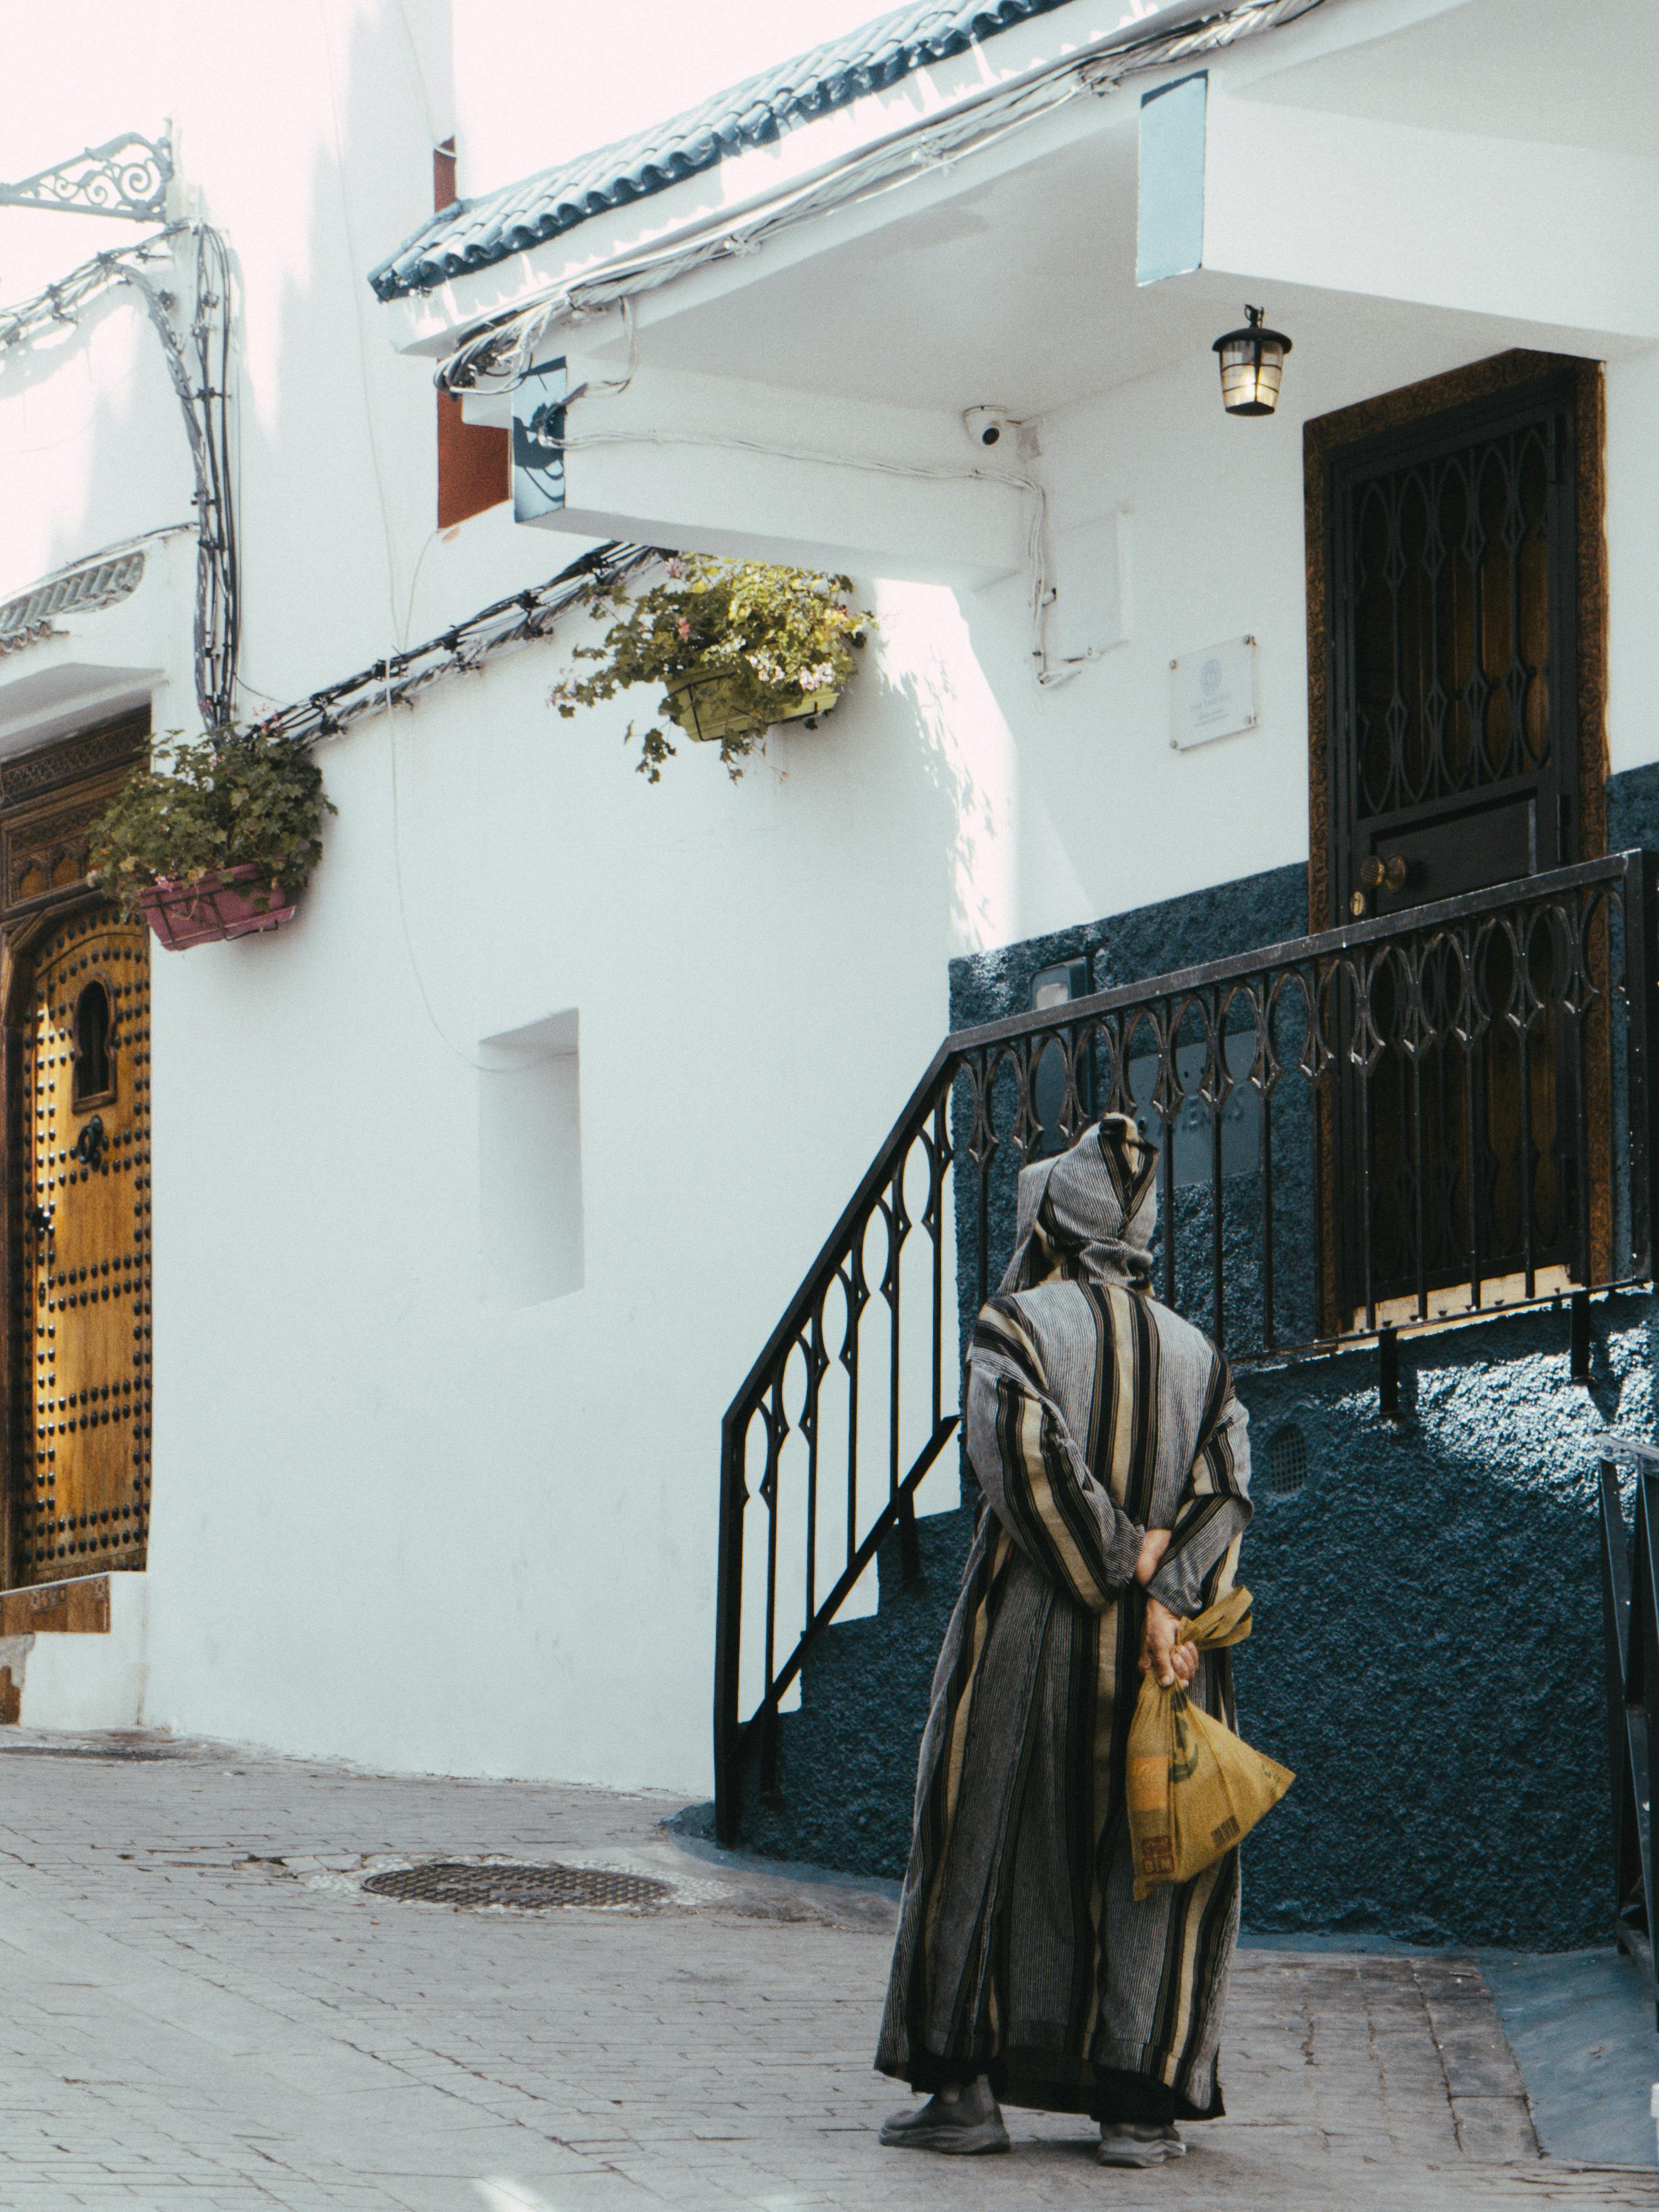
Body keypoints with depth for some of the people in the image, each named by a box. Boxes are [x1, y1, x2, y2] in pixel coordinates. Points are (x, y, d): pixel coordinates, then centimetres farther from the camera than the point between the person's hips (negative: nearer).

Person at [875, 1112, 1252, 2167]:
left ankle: (969, 2085, 1)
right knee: (1149, 1857, 6)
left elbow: (1024, 1451, -18)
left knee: (986, 1842, 5)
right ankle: (1141, 2099, 0)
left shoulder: (1018, 1325, -2)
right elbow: (1226, 1486, -3)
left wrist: (1114, 1561, -10)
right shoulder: (1196, 1353, 10)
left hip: (1031, 1627, -3)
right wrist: (1165, 1603, -13)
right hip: (1164, 1651, 3)